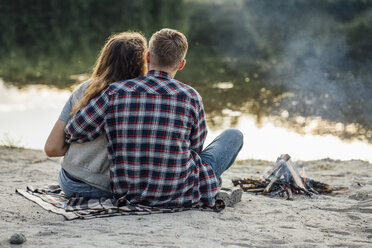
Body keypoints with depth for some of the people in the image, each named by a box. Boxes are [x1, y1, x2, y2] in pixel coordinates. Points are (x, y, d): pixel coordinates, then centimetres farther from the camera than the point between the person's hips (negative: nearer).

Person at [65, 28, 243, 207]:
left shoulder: (116, 93, -9)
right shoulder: (190, 97, -11)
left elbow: (74, 132, -6)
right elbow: (195, 146, 3)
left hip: (129, 193, 4)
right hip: (181, 195, -3)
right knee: (234, 136, 20)